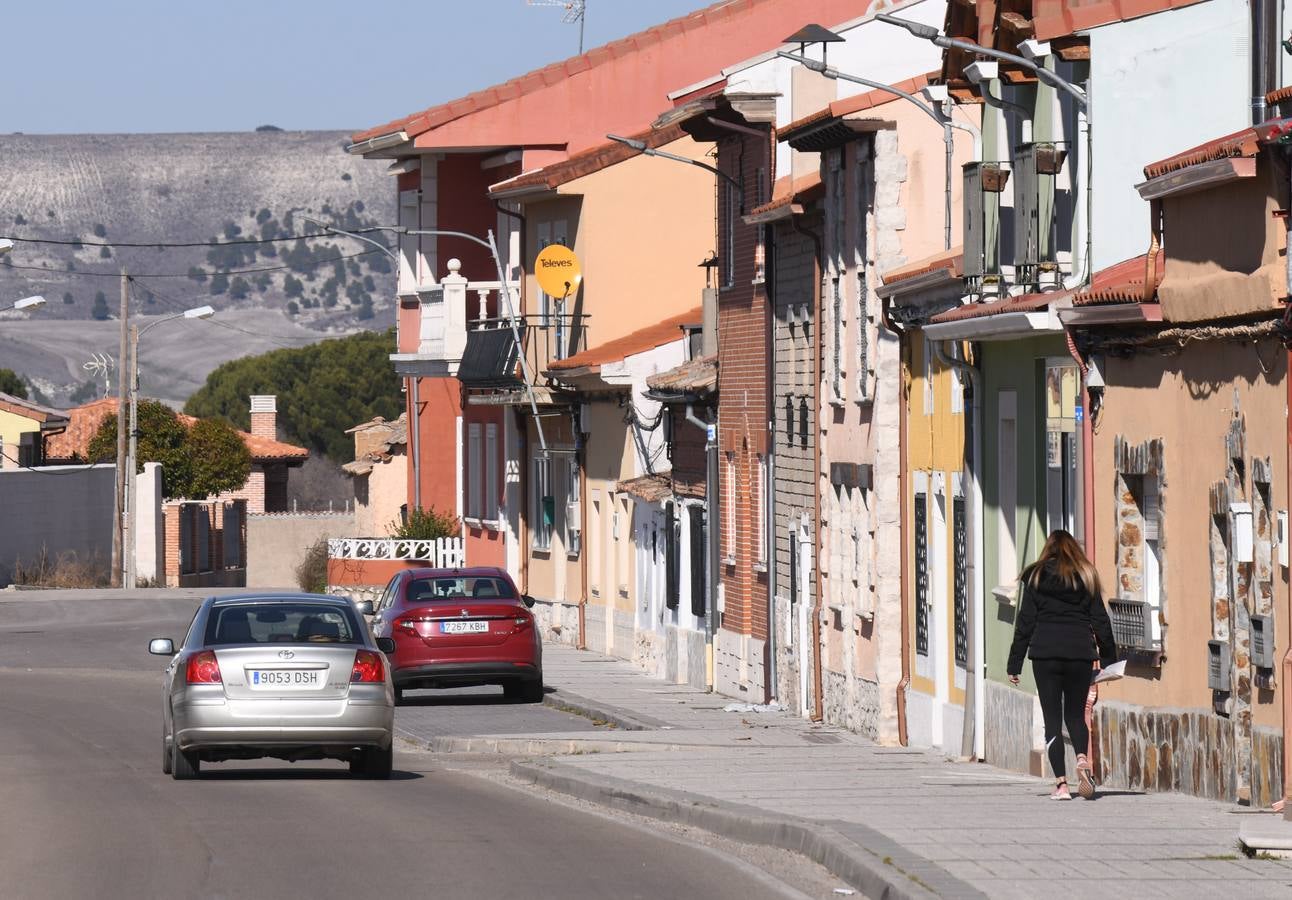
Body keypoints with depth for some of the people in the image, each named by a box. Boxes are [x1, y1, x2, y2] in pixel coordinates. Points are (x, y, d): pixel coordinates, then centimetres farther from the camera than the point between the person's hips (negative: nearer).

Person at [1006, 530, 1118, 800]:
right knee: (1075, 714, 14)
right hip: (1080, 653, 2)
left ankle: (1061, 783, -7)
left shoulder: (1035, 578, 4)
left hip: (1045, 654, -2)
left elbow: (1025, 622, 2)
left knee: (1052, 719, 2)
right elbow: (1100, 621, 8)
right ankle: (1082, 760, -16)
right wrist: (1109, 660, 13)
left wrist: (1015, 663, 4)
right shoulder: (1086, 577, 8)